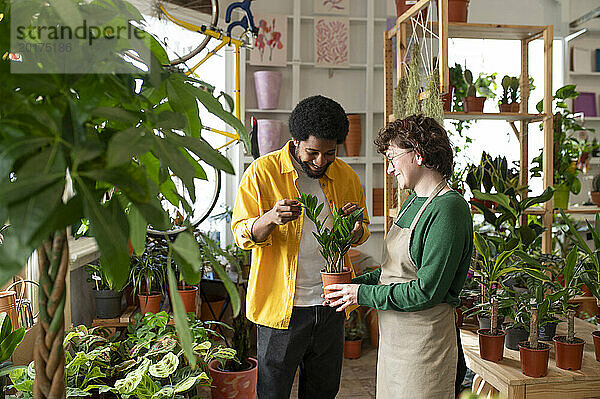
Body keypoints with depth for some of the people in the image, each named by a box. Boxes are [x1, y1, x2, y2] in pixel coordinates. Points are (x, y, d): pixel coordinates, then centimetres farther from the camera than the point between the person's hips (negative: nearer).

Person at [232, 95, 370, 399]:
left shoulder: (347, 176, 3)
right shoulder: (263, 171, -8)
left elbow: (362, 232, 14)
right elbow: (241, 234, -6)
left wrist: (355, 228, -11)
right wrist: (270, 218, -28)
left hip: (331, 306, 4)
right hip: (281, 306, -3)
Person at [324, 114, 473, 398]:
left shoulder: (448, 209, -19)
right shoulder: (414, 201, 11)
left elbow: (427, 291, -23)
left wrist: (362, 294, -16)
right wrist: (356, 282, 2)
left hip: (423, 340, -8)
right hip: (392, 333, 8)